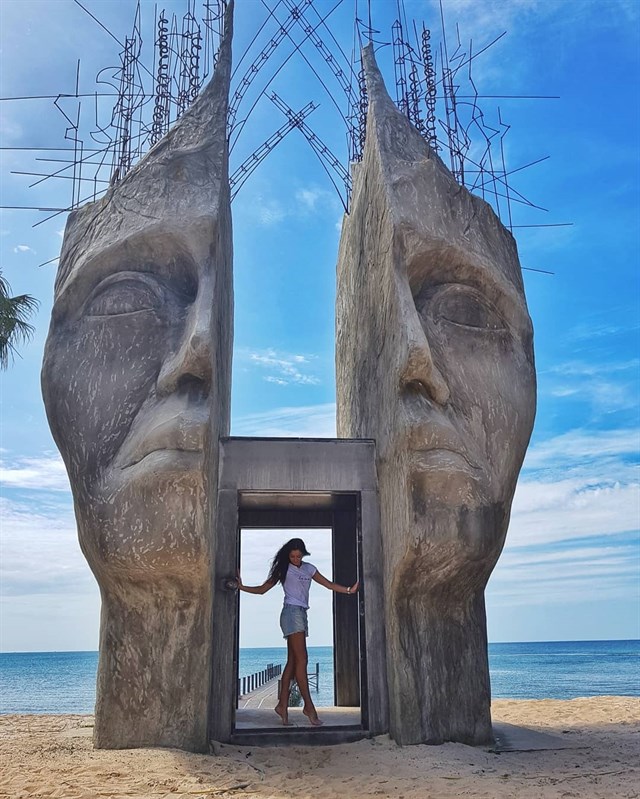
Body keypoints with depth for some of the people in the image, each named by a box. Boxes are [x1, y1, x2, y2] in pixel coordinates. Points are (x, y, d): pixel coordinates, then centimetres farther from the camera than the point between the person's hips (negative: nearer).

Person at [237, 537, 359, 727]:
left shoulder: (308, 569, 17)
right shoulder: (283, 569, 4)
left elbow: (329, 584, 16)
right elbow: (263, 589, 5)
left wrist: (349, 590, 5)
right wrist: (242, 587, -9)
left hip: (302, 614, 6)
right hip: (291, 613, -6)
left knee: (292, 662, 3)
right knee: (301, 659, -11)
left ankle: (282, 704, 6)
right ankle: (309, 706, -11)